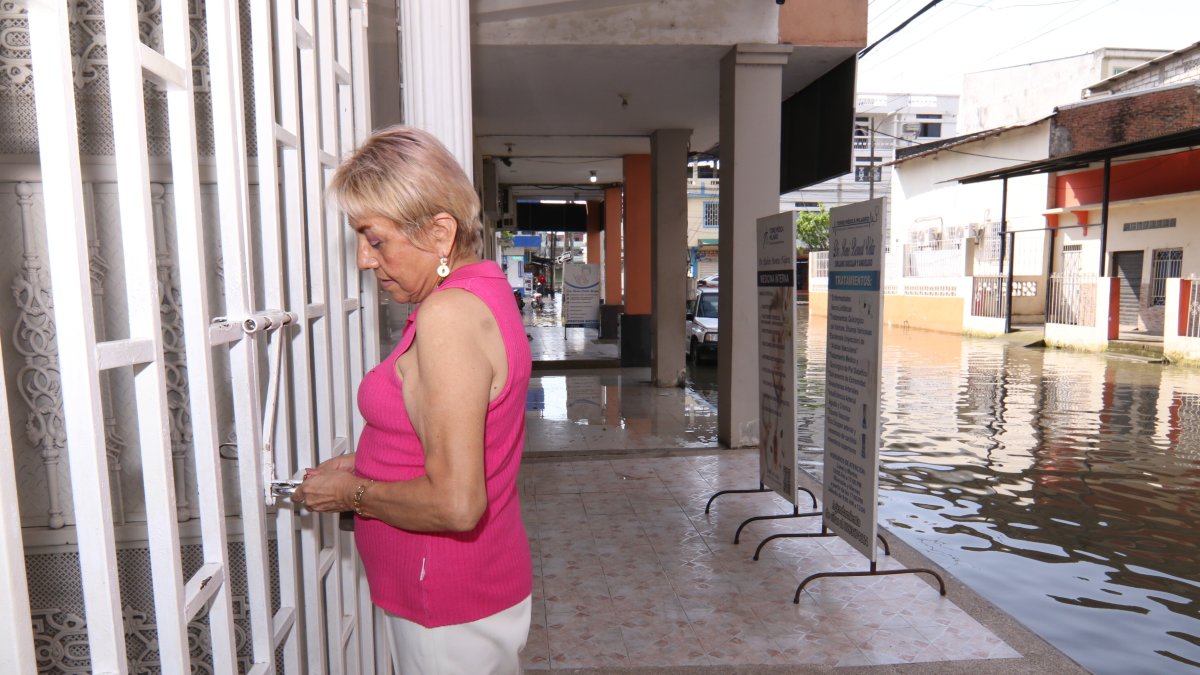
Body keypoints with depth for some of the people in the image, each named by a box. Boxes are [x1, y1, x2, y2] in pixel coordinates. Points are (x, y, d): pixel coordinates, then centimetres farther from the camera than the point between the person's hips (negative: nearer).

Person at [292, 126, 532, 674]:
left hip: (450, 608, -9)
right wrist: (366, 464, 8)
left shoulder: (448, 315, -26)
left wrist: (353, 494, -13)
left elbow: (456, 504, -29)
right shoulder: (482, 285, 5)